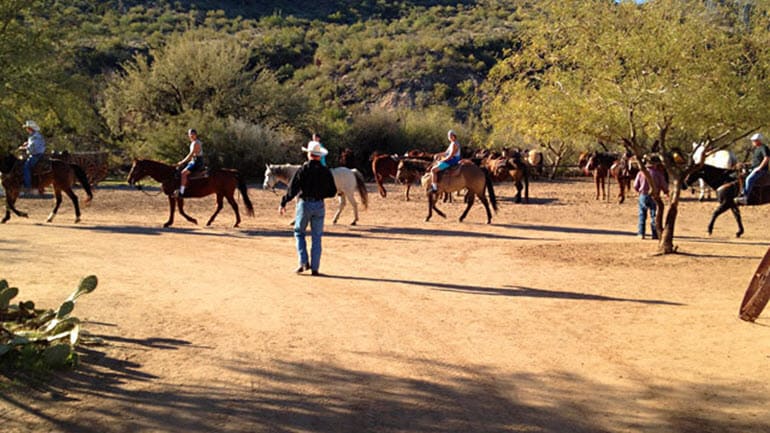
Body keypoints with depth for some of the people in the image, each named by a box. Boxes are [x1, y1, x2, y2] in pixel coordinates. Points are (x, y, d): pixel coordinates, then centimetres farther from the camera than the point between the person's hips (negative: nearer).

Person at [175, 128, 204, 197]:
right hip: (193, 162, 11)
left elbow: (191, 155, -19)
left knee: (183, 173, -26)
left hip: (197, 163, -11)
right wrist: (183, 162, 13)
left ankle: (181, 192, -31)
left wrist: (182, 162, -16)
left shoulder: (196, 143, -14)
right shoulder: (193, 143, 17)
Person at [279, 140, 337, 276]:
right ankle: (315, 268, 7)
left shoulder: (302, 170, -7)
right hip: (319, 206, 2)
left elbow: (292, 189, -9)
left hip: (304, 204, -2)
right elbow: (332, 192, 5)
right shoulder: (326, 172, 1)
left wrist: (283, 204, -1)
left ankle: (304, 262, 1)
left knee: (299, 233, 14)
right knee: (316, 237, 8)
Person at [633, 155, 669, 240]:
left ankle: (641, 233, 7)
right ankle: (655, 234, 5)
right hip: (653, 196, -1)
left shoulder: (641, 173, -2)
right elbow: (664, 185, -3)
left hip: (643, 196, 1)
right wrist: (666, 192, 18)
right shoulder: (658, 173, -6)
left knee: (642, 215, 11)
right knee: (654, 215, 6)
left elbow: (635, 185, 0)